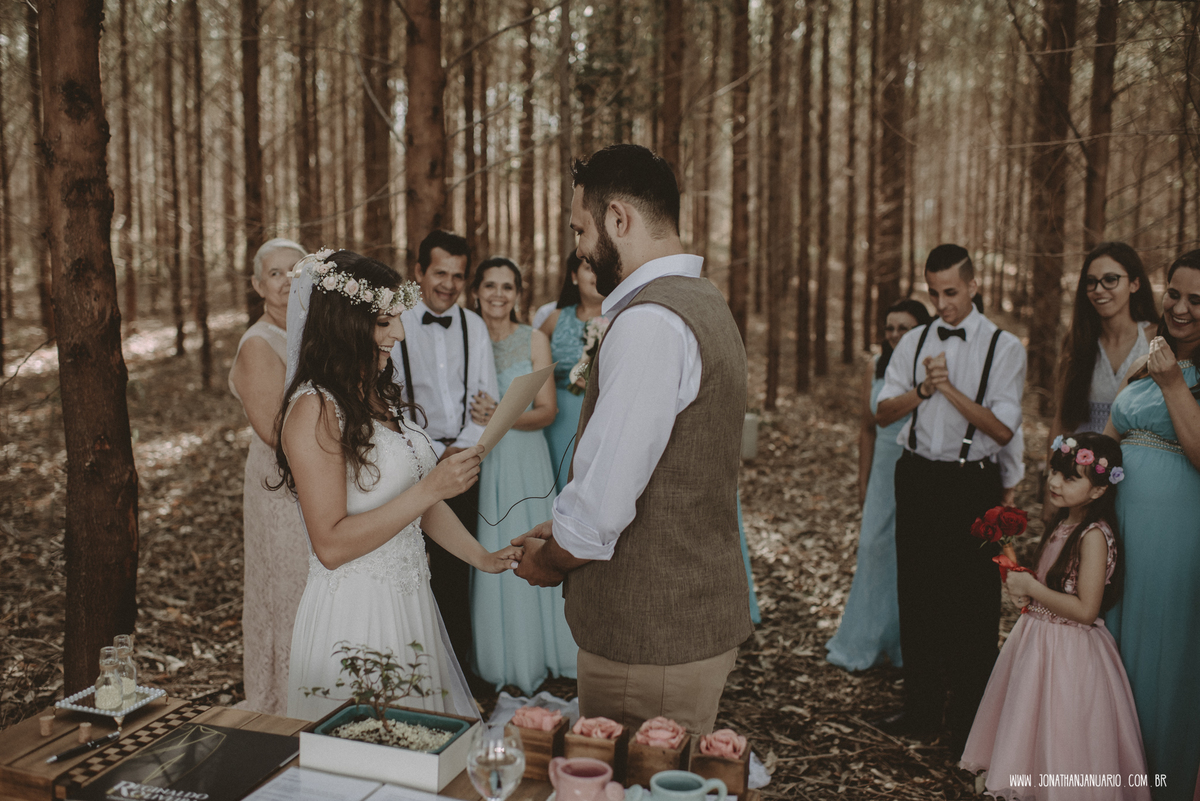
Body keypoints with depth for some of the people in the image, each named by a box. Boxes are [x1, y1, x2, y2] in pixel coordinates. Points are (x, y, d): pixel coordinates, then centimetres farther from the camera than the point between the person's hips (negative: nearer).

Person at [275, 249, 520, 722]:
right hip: (351, 612, -8)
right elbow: (331, 545, -20)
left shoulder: (380, 397, 10)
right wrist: (431, 489, -22)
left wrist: (483, 557, 6)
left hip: (408, 605, 8)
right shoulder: (315, 409, -16)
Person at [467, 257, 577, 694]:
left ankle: (530, 656, 20)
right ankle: (492, 659, 18)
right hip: (478, 460, 1)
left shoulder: (534, 340, 0)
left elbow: (547, 409, -5)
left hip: (523, 459, -1)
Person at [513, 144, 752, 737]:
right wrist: (562, 531, 13)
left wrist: (549, 560, -4)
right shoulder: (702, 303, 12)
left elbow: (603, 504, -24)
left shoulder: (650, 322, -21)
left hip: (648, 641, -10)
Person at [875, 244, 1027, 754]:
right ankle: (922, 709, 27)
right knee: (916, 596, 11)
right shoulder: (913, 343, 8)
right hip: (917, 477, 4)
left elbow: (1003, 429, -11)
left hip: (973, 484, -4)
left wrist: (950, 388, -18)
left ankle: (970, 723, 18)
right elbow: (883, 413, 5)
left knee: (973, 605, 2)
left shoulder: (1004, 347, -3)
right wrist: (923, 389, -12)